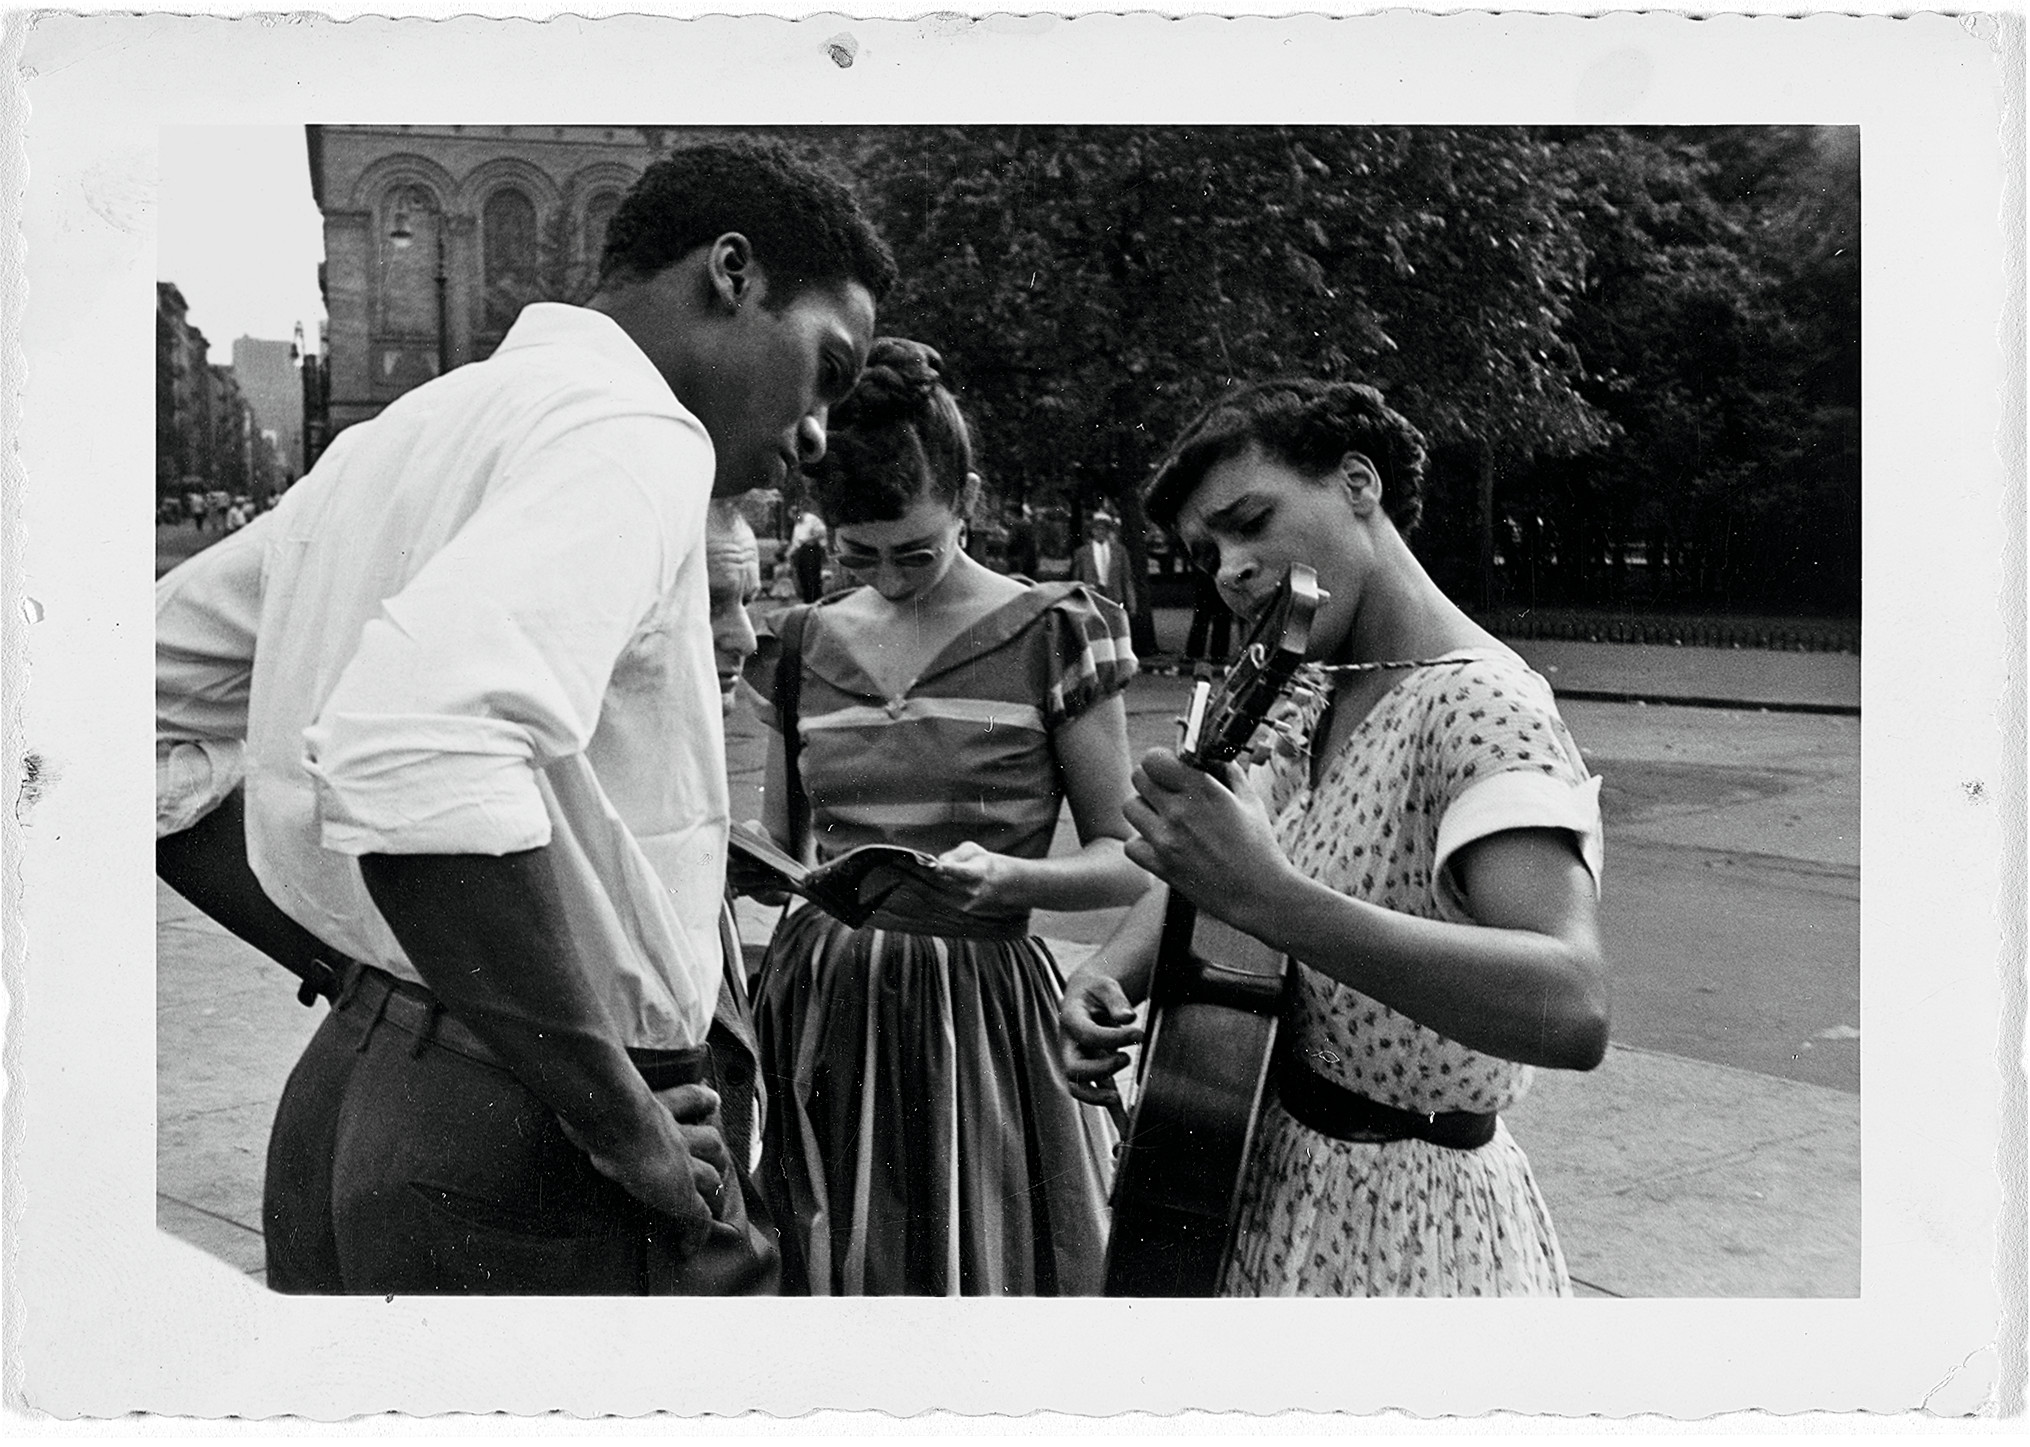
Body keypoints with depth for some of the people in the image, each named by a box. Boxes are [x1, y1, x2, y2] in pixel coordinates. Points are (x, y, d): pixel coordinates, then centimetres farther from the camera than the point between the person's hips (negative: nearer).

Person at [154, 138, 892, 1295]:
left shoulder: (402, 434, 13)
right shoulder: (632, 429, -15)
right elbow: (417, 752, -33)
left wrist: (356, 963, 13)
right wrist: (627, 1128, -23)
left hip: (339, 1095, 9)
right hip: (528, 1156, -8)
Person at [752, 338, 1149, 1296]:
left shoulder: (1055, 633, -4)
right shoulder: (807, 643, 7)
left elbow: (1126, 860, -3)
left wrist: (1007, 875, -21)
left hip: (978, 1010, -3)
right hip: (818, 1005, 3)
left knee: (976, 1272, 3)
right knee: (823, 1277, 10)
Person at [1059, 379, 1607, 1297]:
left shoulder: (1480, 705, -24)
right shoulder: (1317, 698, 3)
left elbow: (1572, 1012, -39)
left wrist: (1267, 898, -46)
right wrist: (1106, 978, -8)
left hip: (1392, 1229, -8)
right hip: (1273, 1179, 8)